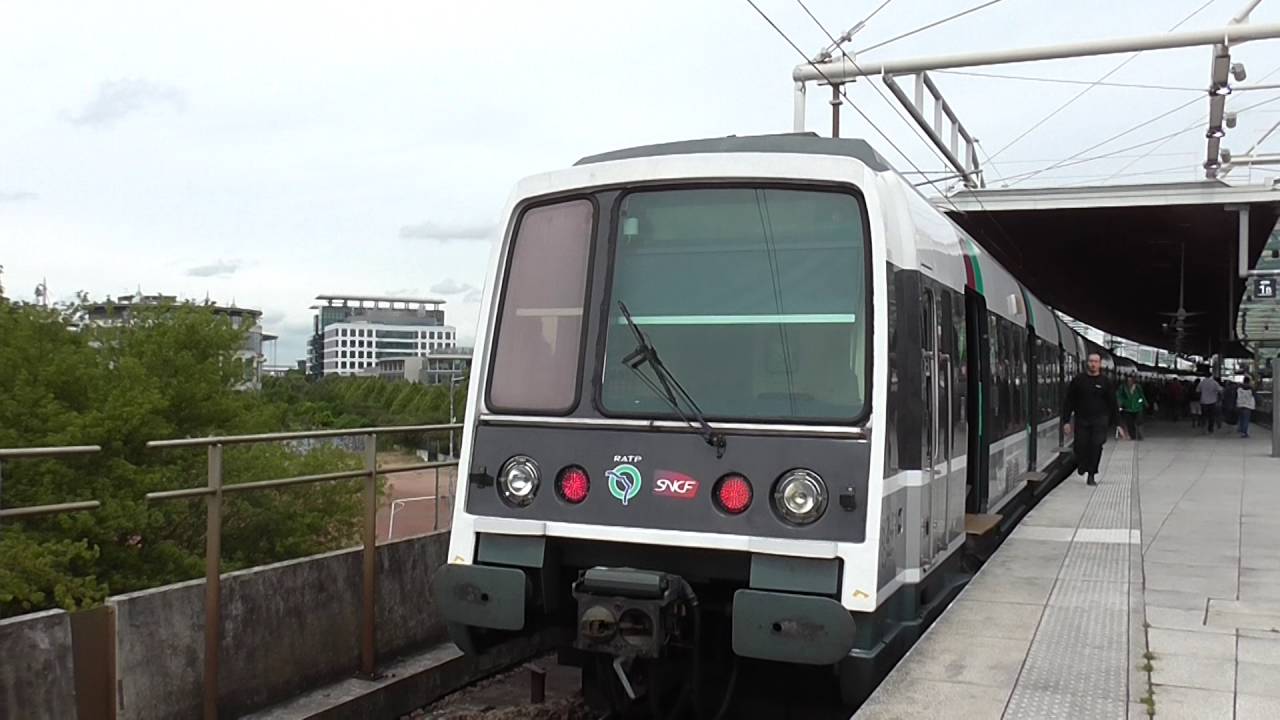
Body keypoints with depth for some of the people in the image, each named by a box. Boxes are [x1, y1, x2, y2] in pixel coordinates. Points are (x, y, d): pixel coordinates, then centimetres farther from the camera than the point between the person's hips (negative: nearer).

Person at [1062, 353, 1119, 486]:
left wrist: (1113, 423, 4)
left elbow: (1112, 404, 8)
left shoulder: (1105, 382, 4)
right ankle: (1081, 466, 30)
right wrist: (1066, 421, -2)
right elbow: (1068, 402, 4)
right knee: (1080, 447, -1)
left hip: (1099, 421, 0)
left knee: (1096, 447, -8)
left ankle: (1091, 476, 1)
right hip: (1081, 419, 1)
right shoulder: (1078, 380, 4)